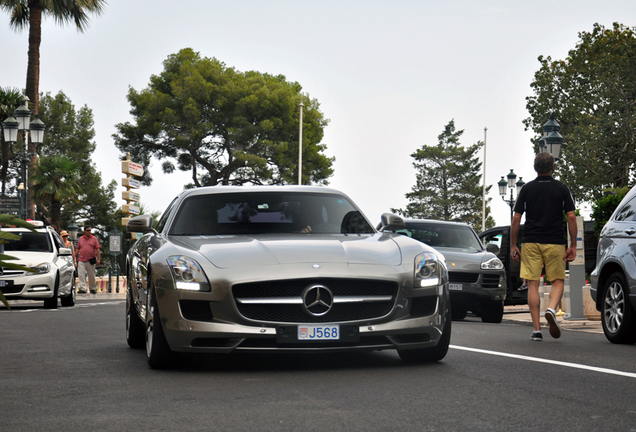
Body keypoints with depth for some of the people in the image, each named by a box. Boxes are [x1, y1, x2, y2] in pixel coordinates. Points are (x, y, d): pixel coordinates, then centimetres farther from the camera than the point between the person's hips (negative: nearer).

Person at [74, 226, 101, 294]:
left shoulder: (94, 239, 4)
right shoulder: (80, 239, 10)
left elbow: (97, 249, 1)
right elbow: (78, 249, 15)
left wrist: (98, 259, -6)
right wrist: (74, 256, 7)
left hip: (91, 260, -1)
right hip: (81, 260, 1)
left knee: (91, 275, 7)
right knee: (81, 274, -9)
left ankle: (92, 289, 19)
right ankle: (83, 289, -9)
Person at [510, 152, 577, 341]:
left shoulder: (527, 189, 4)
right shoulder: (561, 189, 3)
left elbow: (516, 219, 1)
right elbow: (571, 218, -2)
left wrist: (513, 245, 8)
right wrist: (573, 246, 2)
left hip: (531, 242, 1)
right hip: (555, 242, 0)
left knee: (533, 285, 3)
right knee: (558, 281, 11)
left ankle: (537, 329, -1)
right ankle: (552, 310, -18)